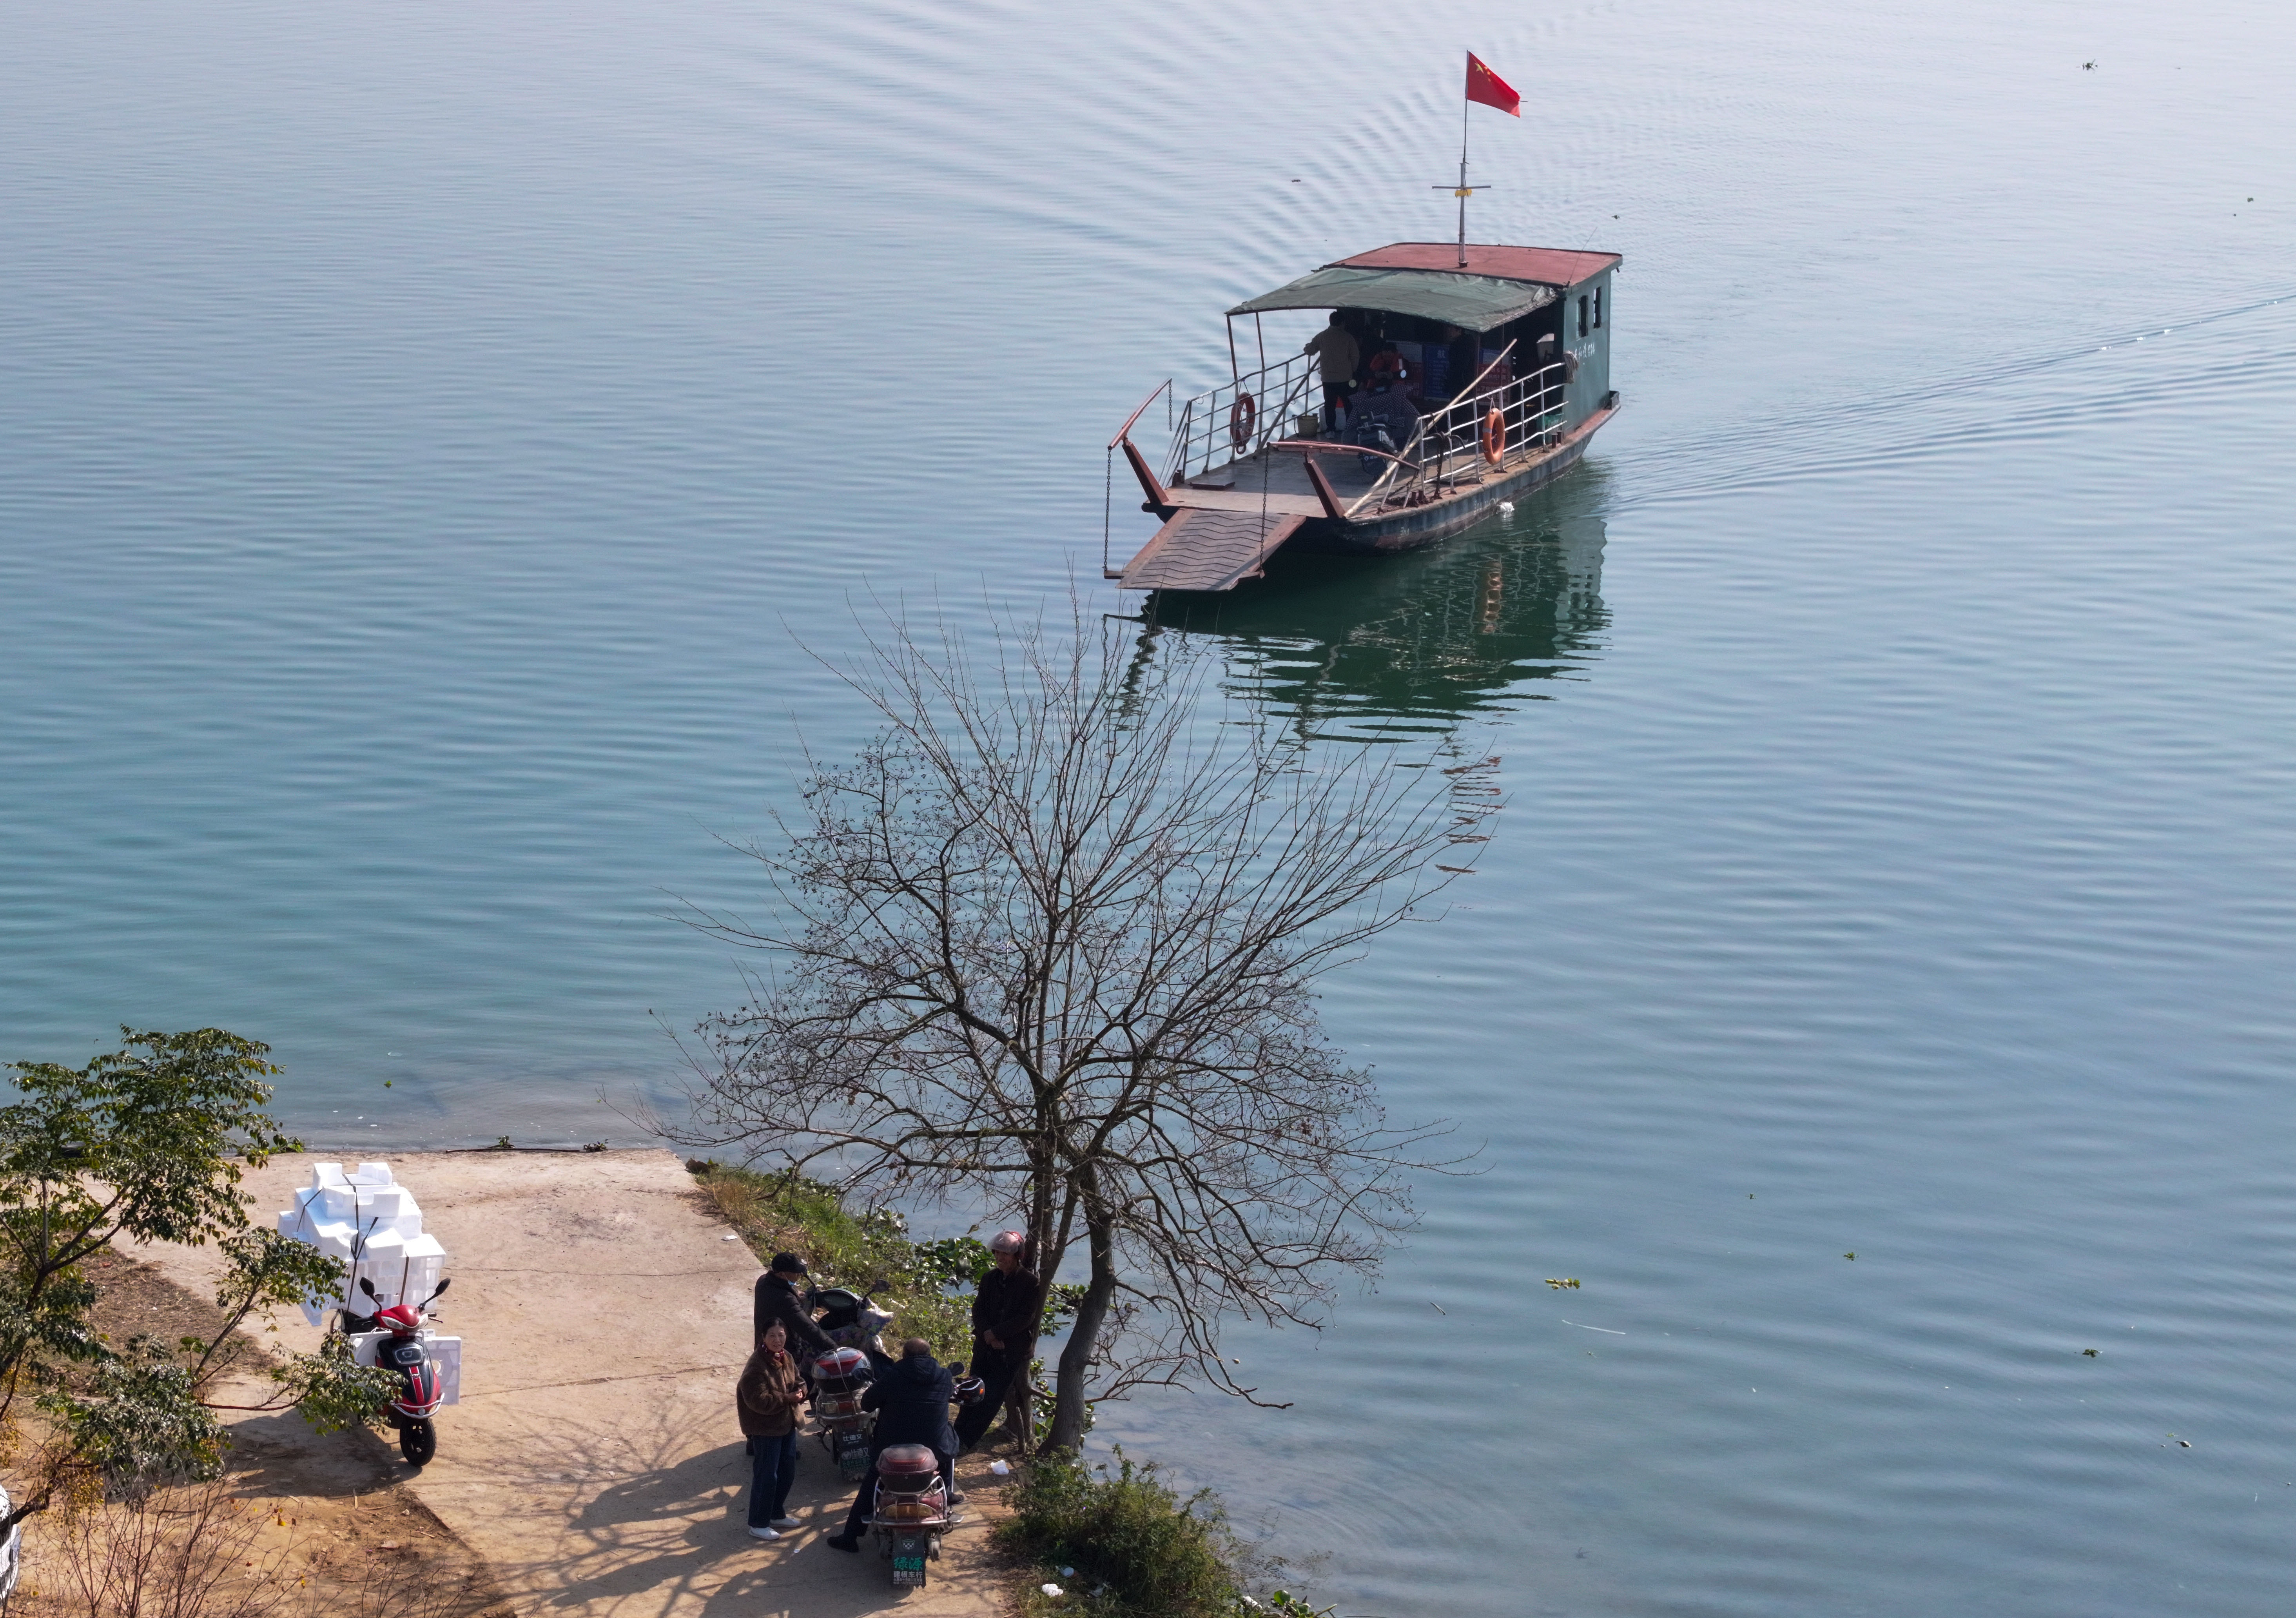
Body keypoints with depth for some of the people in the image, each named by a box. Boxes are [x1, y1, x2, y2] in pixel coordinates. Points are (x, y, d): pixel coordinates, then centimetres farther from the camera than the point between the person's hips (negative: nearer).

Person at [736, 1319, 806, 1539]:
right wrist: (786, 1399, -23)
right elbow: (759, 1401, -27)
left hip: (787, 1425, 9)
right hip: (766, 1430, -9)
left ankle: (777, 1515, 36)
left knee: (787, 1474, 18)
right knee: (766, 1477, -3)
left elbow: (798, 1382, 14)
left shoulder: (786, 1359, 4)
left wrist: (799, 1393, -9)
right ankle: (758, 1526, 8)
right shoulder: (757, 1366, -23)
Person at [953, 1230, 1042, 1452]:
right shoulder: (989, 1280, 8)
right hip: (986, 1348, 5)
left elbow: (1026, 1318, -14)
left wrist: (995, 1333, -15)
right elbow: (978, 1311, 5)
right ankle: (958, 1439, 9)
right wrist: (987, 1335, -13)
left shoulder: (1031, 1284, -8)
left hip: (1014, 1351, -5)